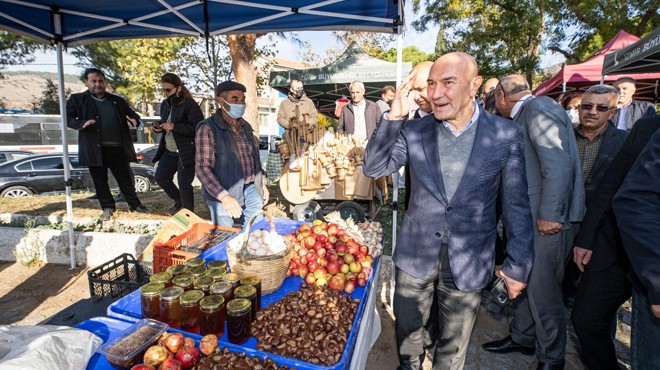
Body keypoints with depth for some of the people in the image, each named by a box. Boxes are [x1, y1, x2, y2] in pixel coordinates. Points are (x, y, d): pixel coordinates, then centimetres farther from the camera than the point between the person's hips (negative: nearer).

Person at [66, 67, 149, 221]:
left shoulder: (117, 100, 13)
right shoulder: (77, 99, 5)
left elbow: (132, 114, 16)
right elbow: (67, 118, -2)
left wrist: (135, 120, -9)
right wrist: (81, 124, -23)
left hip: (118, 148, 1)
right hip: (95, 149, -1)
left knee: (126, 178, 7)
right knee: (100, 180, 8)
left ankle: (134, 204, 22)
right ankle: (107, 208, 22)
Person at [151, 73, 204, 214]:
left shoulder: (190, 105, -15)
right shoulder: (165, 104, 10)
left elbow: (198, 128, -21)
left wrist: (174, 127, -25)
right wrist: (159, 126, 1)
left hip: (186, 152, -8)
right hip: (169, 150, 8)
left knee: (184, 184, -3)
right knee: (161, 177, 12)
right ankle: (179, 201, 36)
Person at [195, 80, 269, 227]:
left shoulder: (245, 126, 11)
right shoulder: (208, 128, -10)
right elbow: (202, 167, -15)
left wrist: (262, 184, 15)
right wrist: (224, 196, -22)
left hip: (250, 189, 6)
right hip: (223, 193, -5)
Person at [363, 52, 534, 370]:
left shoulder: (507, 136, -8)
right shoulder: (413, 131, -5)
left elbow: (517, 206, -3)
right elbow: (373, 169, -9)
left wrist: (518, 266, 0)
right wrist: (393, 117, -19)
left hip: (468, 262, -1)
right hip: (415, 254, 1)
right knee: (407, 328, 22)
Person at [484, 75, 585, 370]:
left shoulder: (538, 108, -13)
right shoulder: (525, 115, 15)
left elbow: (559, 164, -22)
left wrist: (549, 215, -21)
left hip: (546, 221, -9)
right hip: (524, 219, 9)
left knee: (542, 290, 3)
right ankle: (522, 338, 37)